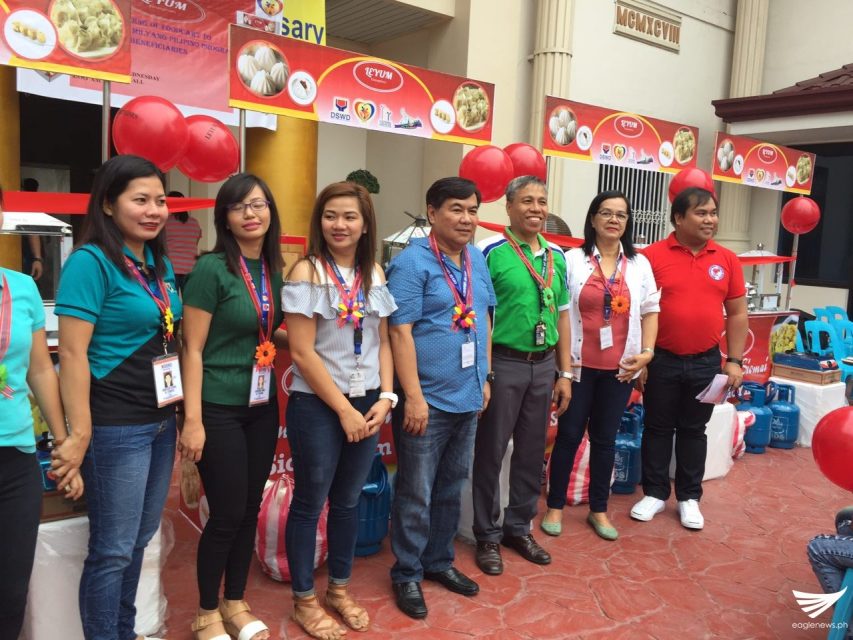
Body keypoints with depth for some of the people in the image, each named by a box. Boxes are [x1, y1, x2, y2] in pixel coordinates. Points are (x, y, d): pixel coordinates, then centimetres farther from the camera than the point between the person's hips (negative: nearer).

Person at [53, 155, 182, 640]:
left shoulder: (161, 265, 9)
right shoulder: (90, 262, -14)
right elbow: (72, 353, -17)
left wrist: (185, 414, 15)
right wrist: (80, 434, -19)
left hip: (161, 421, 8)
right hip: (116, 427, -8)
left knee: (138, 541, 19)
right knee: (113, 550, 5)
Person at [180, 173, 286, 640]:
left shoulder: (273, 270, 6)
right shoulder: (211, 269, -13)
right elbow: (192, 349, -14)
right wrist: (192, 419, -17)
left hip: (262, 406, 6)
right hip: (219, 409, -6)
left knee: (250, 509, 14)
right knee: (226, 513, 2)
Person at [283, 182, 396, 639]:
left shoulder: (375, 274, 5)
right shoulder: (307, 272, -11)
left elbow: (382, 341, 9)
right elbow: (302, 352, -16)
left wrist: (385, 397, -4)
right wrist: (343, 409, -14)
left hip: (366, 404, 5)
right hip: (317, 406, -5)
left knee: (348, 501, 17)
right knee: (310, 503, 9)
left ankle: (339, 589, 35)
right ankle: (304, 601, 27)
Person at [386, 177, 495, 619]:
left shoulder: (477, 260, 9)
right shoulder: (411, 262, -13)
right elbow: (400, 332, -17)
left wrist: (484, 378, 14)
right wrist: (414, 396, -20)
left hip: (467, 398, 7)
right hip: (427, 400, -7)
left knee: (451, 489, 19)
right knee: (416, 494, 5)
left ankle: (439, 560, 36)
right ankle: (407, 573, 23)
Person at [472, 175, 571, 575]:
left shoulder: (557, 256, 9)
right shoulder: (490, 251, -10)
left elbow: (561, 316, 14)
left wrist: (565, 374, 12)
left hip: (543, 365, 6)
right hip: (503, 363, -6)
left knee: (532, 451, 15)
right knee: (491, 451, 6)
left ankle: (519, 527, 32)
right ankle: (487, 535, 22)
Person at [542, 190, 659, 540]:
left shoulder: (640, 264, 7)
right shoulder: (573, 260, -3)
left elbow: (649, 311, 9)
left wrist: (647, 352, -2)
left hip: (619, 368, 3)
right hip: (579, 365, -3)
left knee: (605, 438, 13)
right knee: (569, 435, 6)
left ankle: (599, 509, 27)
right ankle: (555, 506, 21)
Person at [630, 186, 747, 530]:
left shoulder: (727, 259, 2)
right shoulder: (652, 255, -8)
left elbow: (737, 313, 7)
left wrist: (735, 360, 2)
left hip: (706, 362, 2)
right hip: (662, 360, -2)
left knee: (693, 430, 14)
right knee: (658, 428, 10)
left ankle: (689, 497, 28)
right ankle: (655, 493, 26)